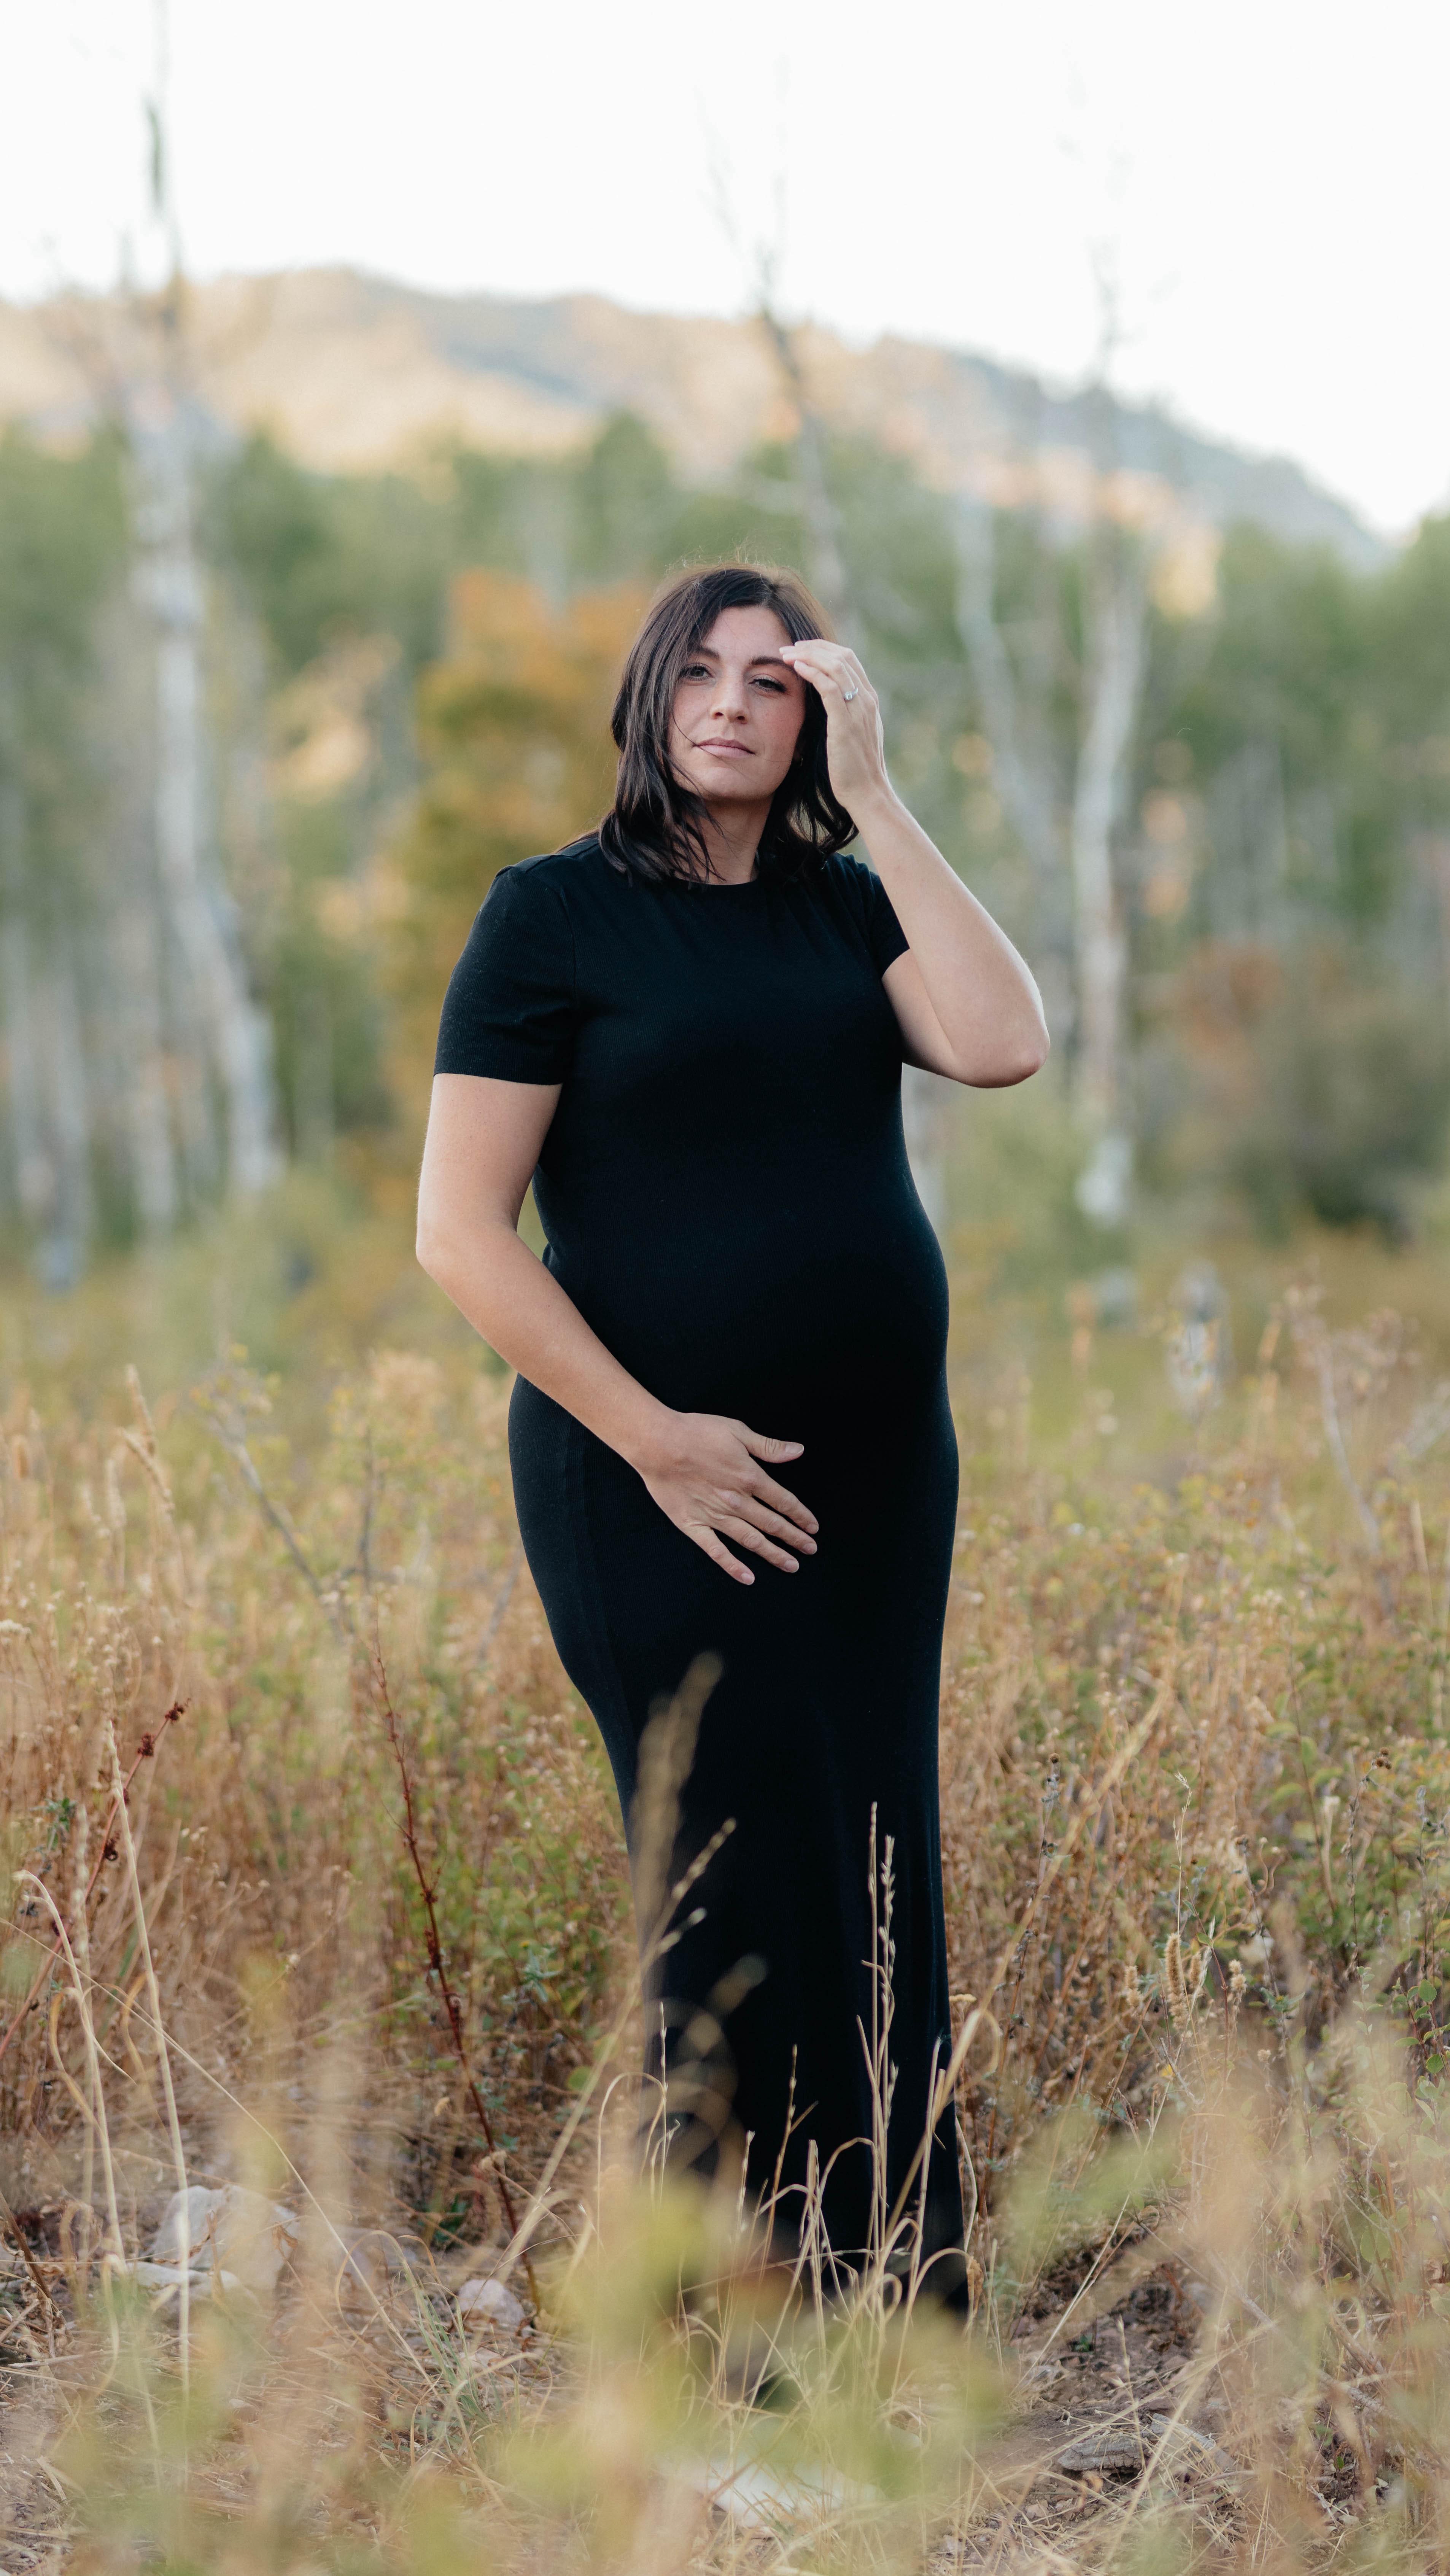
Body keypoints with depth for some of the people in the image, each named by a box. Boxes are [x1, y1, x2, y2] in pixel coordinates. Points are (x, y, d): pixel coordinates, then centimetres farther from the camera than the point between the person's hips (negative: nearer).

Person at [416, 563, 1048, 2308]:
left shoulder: (844, 908, 11)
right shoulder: (556, 915, -3)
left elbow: (1003, 1044, -9)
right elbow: (459, 1232, -9)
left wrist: (878, 800, -7)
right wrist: (655, 1439, -13)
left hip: (877, 1474, 5)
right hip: (664, 1486, -5)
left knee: (878, 1885, 8)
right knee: (748, 1893, -4)